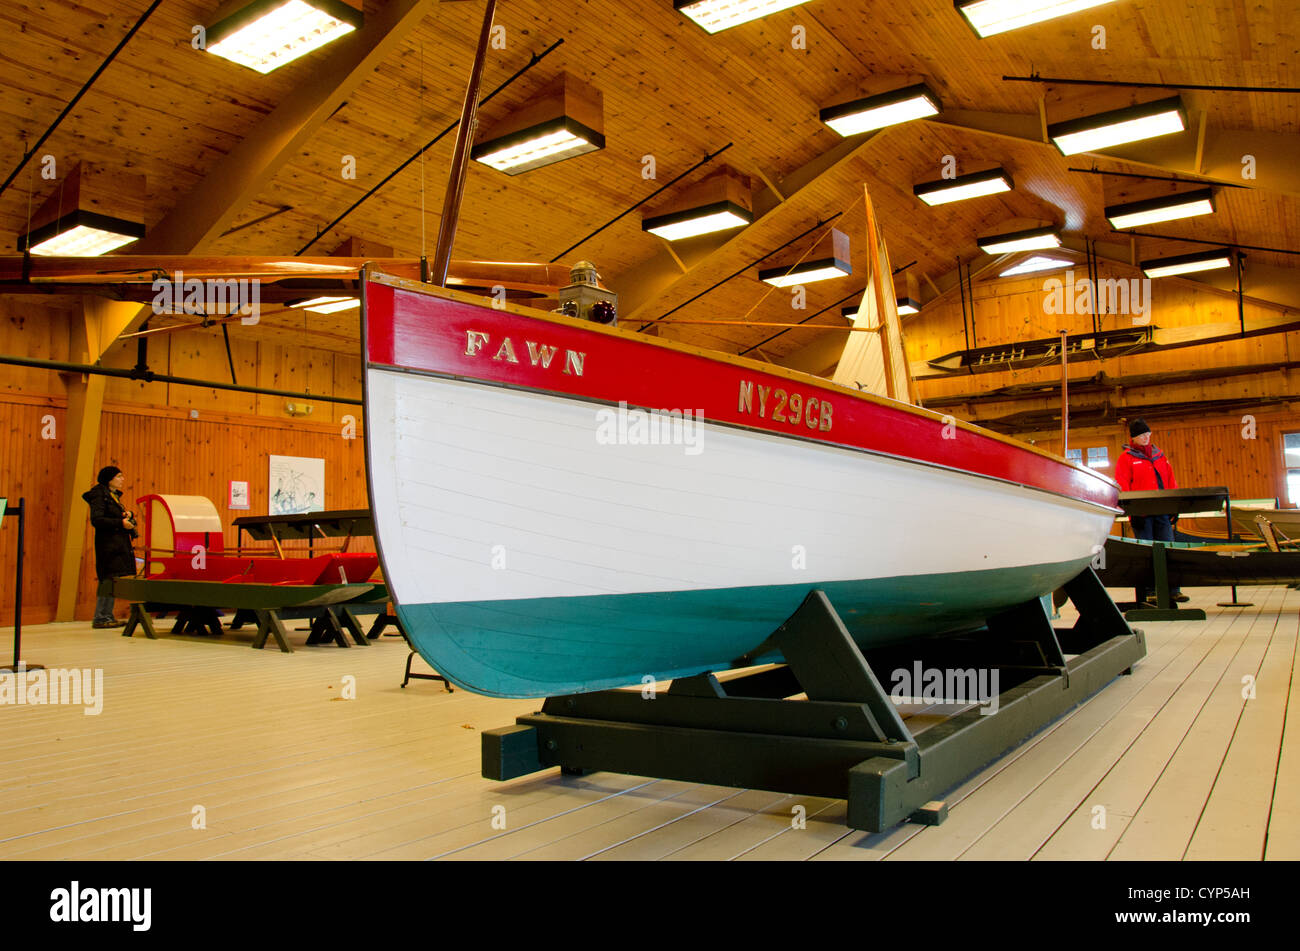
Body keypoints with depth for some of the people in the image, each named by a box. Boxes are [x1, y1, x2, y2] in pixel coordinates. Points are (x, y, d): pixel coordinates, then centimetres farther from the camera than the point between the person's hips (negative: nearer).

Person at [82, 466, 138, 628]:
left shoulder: (114, 496, 20)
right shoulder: (99, 495, -7)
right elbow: (96, 520, -17)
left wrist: (127, 516, 5)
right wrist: (120, 522, -19)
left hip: (118, 543, 9)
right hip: (108, 543, -9)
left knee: (111, 581, 9)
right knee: (110, 578, -11)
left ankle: (107, 616, 12)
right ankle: (100, 618, -8)